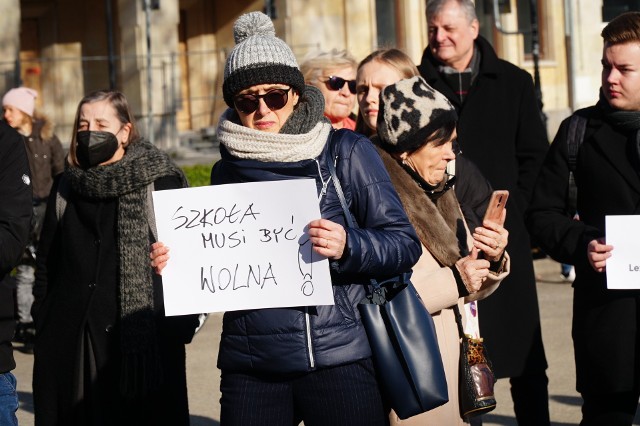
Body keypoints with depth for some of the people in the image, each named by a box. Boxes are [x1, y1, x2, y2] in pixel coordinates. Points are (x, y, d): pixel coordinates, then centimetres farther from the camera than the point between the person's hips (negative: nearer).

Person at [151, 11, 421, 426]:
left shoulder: (346, 151, 0)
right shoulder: (226, 172, 10)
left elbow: (405, 244, -2)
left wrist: (348, 247, -20)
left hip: (338, 358, -3)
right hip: (251, 368, 3)